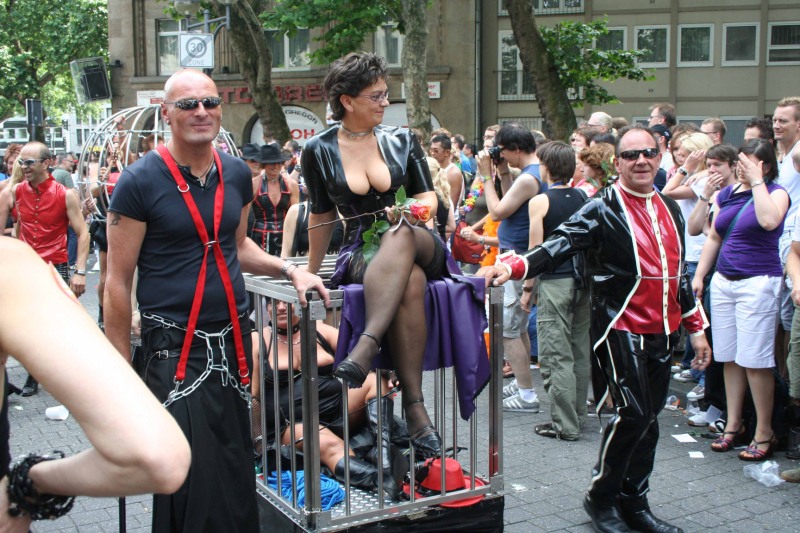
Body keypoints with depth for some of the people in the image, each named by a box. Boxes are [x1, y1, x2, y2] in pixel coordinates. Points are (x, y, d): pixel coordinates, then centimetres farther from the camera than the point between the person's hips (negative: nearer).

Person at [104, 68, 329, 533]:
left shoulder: (237, 174, 8)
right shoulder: (140, 182, -8)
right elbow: (118, 282, -7)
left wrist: (290, 270, 9)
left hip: (234, 339, 5)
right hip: (175, 350, -5)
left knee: (238, 474, 11)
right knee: (193, 482, -7)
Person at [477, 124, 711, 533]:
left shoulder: (670, 209, 13)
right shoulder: (602, 211, -7)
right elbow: (558, 245, -22)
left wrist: (696, 328, 20)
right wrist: (512, 266, -40)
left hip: (663, 332, 7)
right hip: (621, 329, -6)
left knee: (649, 418, 11)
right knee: (633, 414, -13)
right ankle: (600, 498, 8)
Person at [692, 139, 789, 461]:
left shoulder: (776, 193, -4)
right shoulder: (727, 194, 12)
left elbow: (769, 220, -26)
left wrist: (756, 181, -19)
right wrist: (699, 275, 13)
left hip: (758, 283, -6)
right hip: (723, 280, 6)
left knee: (755, 360, -5)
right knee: (729, 358, 9)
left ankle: (764, 434, 5)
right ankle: (733, 425, 19)